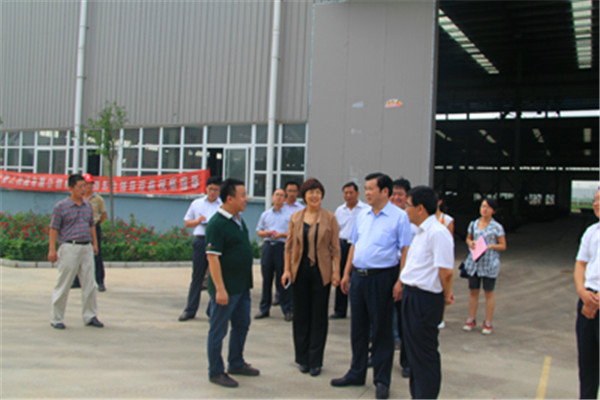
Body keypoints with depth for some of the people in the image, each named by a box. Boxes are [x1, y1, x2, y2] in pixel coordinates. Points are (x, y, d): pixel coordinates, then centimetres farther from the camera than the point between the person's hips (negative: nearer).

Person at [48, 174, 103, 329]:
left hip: (87, 248, 5)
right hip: (69, 248, -5)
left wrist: (95, 243, 17)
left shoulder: (88, 205, 13)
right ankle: (57, 319, 13)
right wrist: (52, 249, -10)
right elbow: (54, 229, -5)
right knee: (63, 285, 1)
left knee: (89, 284, 6)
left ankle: (90, 316, 15)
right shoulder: (61, 206, -3)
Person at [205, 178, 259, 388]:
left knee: (242, 325, 19)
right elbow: (213, 257, -22)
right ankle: (216, 372, 17)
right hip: (226, 287, -9)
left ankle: (236, 363, 35)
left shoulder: (239, 220, 10)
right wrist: (220, 289, -25)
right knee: (218, 330, 4)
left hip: (242, 286, 9)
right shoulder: (217, 223, -19)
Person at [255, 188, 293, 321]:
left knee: (282, 279, -3)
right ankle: (264, 309, 14)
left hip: (282, 246, -3)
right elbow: (259, 231, 18)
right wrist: (265, 233, -2)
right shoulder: (265, 214, 15)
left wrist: (281, 234, -13)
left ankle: (287, 310, 4)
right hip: (267, 246, 3)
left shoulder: (289, 215, 4)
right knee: (266, 278, 5)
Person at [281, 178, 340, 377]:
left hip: (321, 271, -2)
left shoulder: (329, 218, 0)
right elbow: (289, 245, 6)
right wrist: (287, 269, 0)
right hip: (299, 270, 2)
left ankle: (315, 361, 13)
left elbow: (335, 247, -1)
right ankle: (302, 358, 21)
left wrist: (336, 271, -6)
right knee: (300, 314, 8)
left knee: (319, 316, 4)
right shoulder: (295, 217, 5)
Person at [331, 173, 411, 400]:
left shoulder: (399, 216, -7)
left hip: (382, 278, -6)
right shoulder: (362, 215, 11)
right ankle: (357, 373, 29)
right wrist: (347, 274, 13)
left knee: (381, 330, 3)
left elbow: (405, 250, -11)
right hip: (358, 276, 6)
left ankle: (382, 380, 16)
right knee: (358, 327, 14)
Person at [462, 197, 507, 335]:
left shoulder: (497, 227, -4)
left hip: (490, 263, -3)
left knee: (489, 292, 4)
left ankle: (488, 323, 15)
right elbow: (468, 238, 18)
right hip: (474, 262, 3)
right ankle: (471, 320, 21)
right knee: (473, 291, 8)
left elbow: (503, 246, -1)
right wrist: (470, 243, -4)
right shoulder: (473, 224, 6)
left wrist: (490, 246, -17)